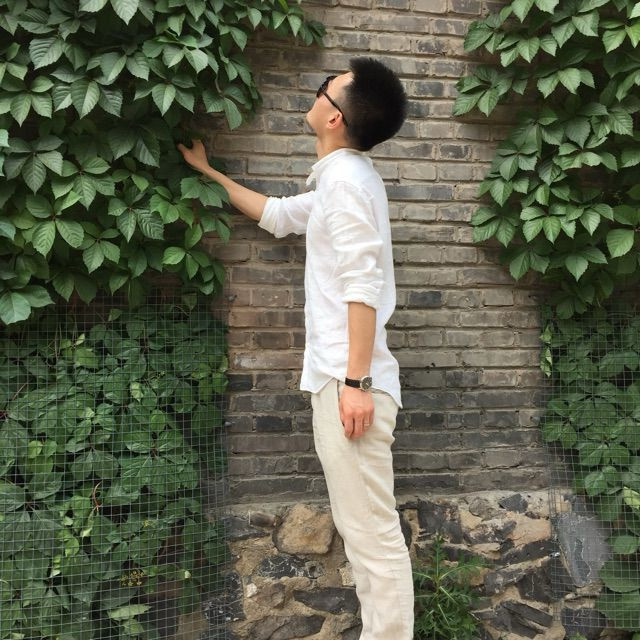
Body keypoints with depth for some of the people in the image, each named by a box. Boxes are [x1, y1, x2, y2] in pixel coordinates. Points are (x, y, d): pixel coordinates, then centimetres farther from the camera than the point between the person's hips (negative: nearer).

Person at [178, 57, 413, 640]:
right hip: (336, 377, 10)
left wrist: (357, 380, -23)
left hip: (347, 380, -10)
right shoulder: (339, 180, 20)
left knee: (373, 532, -6)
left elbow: (363, 284, -19)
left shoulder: (344, 176, -11)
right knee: (359, 529, 14)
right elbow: (278, 215, 35)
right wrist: (208, 172, 40)